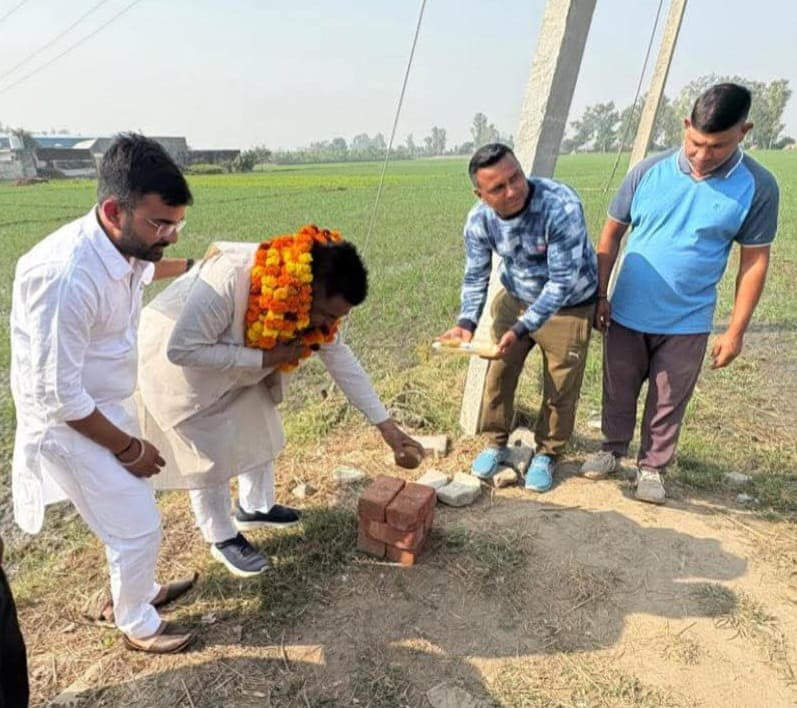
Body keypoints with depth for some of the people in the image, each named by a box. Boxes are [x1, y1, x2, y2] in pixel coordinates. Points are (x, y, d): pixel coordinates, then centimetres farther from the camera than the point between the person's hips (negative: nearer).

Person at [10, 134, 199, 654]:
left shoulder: (123, 245, -8)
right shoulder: (66, 277, -35)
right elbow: (59, 395, -27)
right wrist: (128, 447, -17)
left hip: (110, 407, 8)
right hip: (73, 424, -8)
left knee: (132, 510, 23)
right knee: (137, 527, 5)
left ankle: (140, 590, 48)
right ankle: (137, 625, 32)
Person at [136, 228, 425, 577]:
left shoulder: (313, 301, -18)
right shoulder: (229, 279, -41)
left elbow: (341, 359, -10)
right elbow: (181, 349, -36)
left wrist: (387, 426, -11)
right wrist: (264, 358, -35)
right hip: (177, 364, -6)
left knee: (259, 428, 13)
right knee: (211, 451, 0)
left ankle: (255, 507, 36)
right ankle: (222, 538, 23)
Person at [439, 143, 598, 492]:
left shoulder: (562, 207, -34)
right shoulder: (479, 220, -18)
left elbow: (563, 281, -31)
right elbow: (476, 276, -6)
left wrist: (522, 329, -36)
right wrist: (466, 322, -21)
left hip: (569, 306, -4)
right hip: (514, 299, 4)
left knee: (560, 386, 6)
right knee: (499, 373, 9)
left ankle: (547, 453, 28)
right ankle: (496, 443, 30)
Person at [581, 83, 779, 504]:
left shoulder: (757, 187, -10)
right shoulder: (649, 171, -9)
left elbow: (755, 260, -4)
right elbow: (611, 234, 0)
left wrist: (735, 331, -5)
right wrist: (600, 295, -1)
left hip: (687, 323, -1)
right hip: (627, 313, 1)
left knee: (668, 403, 13)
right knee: (618, 391, 17)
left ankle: (652, 466, 34)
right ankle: (613, 448, 40)